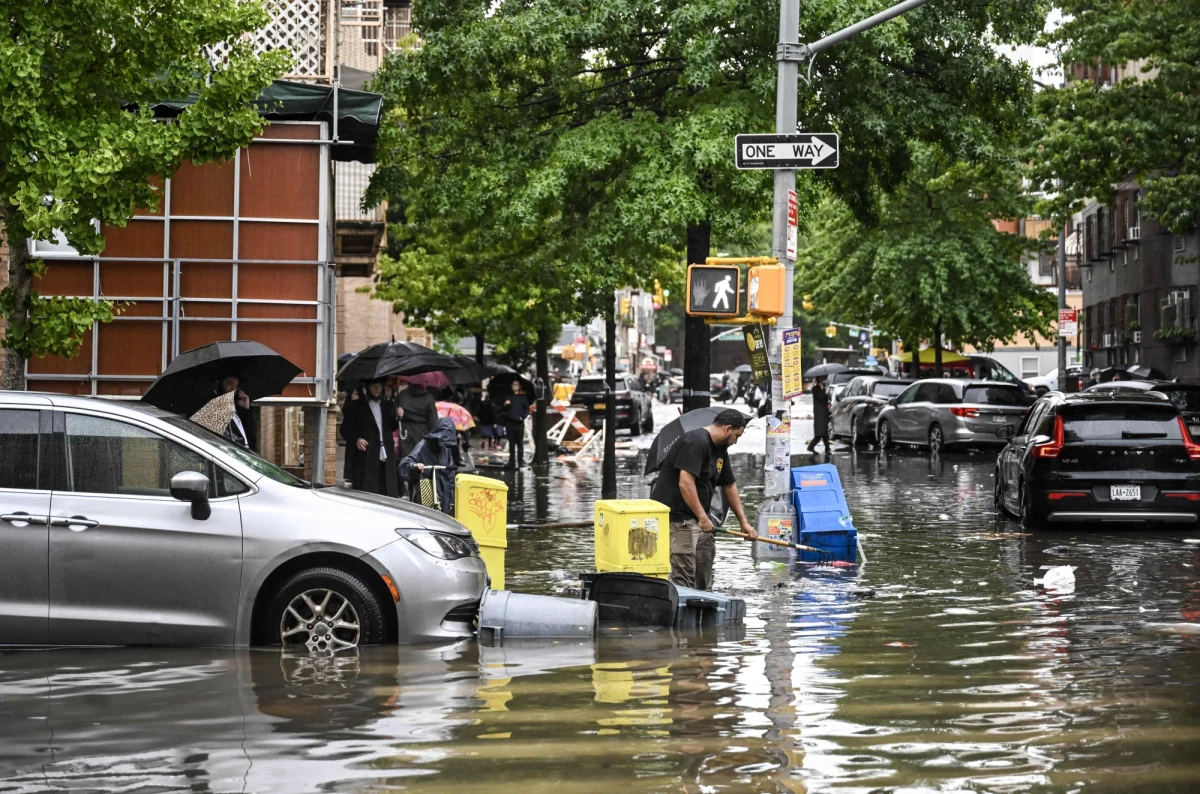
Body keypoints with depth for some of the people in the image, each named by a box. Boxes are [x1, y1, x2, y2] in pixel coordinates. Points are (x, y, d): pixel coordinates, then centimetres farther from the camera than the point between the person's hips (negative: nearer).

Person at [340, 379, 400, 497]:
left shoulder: (386, 406, 21)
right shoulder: (355, 406, 8)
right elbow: (345, 429, 3)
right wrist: (356, 439, -17)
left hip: (385, 458, 4)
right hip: (365, 458, -4)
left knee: (386, 493, -3)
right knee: (366, 493, -10)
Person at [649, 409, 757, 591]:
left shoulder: (720, 450, 16)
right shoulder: (696, 442, -16)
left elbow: (729, 487, 24)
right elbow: (685, 483, -25)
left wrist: (743, 522, 21)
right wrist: (703, 518, -24)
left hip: (698, 519, 10)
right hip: (677, 516, -10)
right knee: (684, 576, -12)